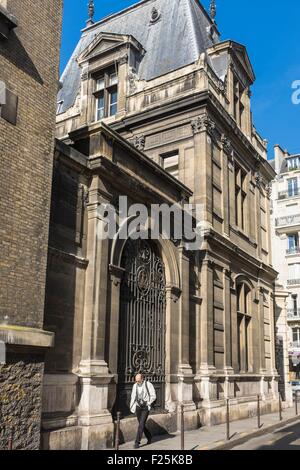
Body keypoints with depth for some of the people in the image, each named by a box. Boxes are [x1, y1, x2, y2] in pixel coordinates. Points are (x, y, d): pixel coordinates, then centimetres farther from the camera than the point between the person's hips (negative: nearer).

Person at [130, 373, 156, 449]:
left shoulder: (148, 385, -10)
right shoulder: (135, 385, 3)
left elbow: (153, 396, -7)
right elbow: (133, 397, 10)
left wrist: (147, 403, -12)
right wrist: (132, 408, 7)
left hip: (146, 407, -5)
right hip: (138, 407, 5)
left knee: (141, 425, -11)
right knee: (141, 425, 11)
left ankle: (137, 442, -7)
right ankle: (149, 437, 35)